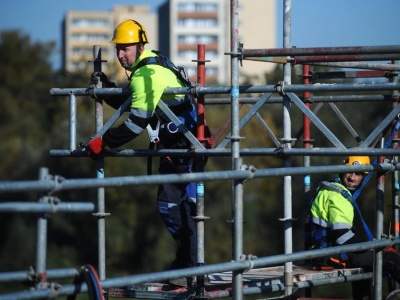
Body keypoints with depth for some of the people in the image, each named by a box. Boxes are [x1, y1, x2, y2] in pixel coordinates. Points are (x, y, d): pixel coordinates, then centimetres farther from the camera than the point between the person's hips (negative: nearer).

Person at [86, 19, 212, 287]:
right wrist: (105, 86, 8)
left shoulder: (146, 74, -17)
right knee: (169, 204, 14)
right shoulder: (152, 66, 14)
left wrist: (104, 142, -18)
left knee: (184, 207, -10)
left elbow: (138, 120, -23)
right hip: (176, 146, 10)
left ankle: (190, 270, -8)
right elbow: (130, 104, 21)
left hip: (185, 147, -10)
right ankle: (187, 260, 21)